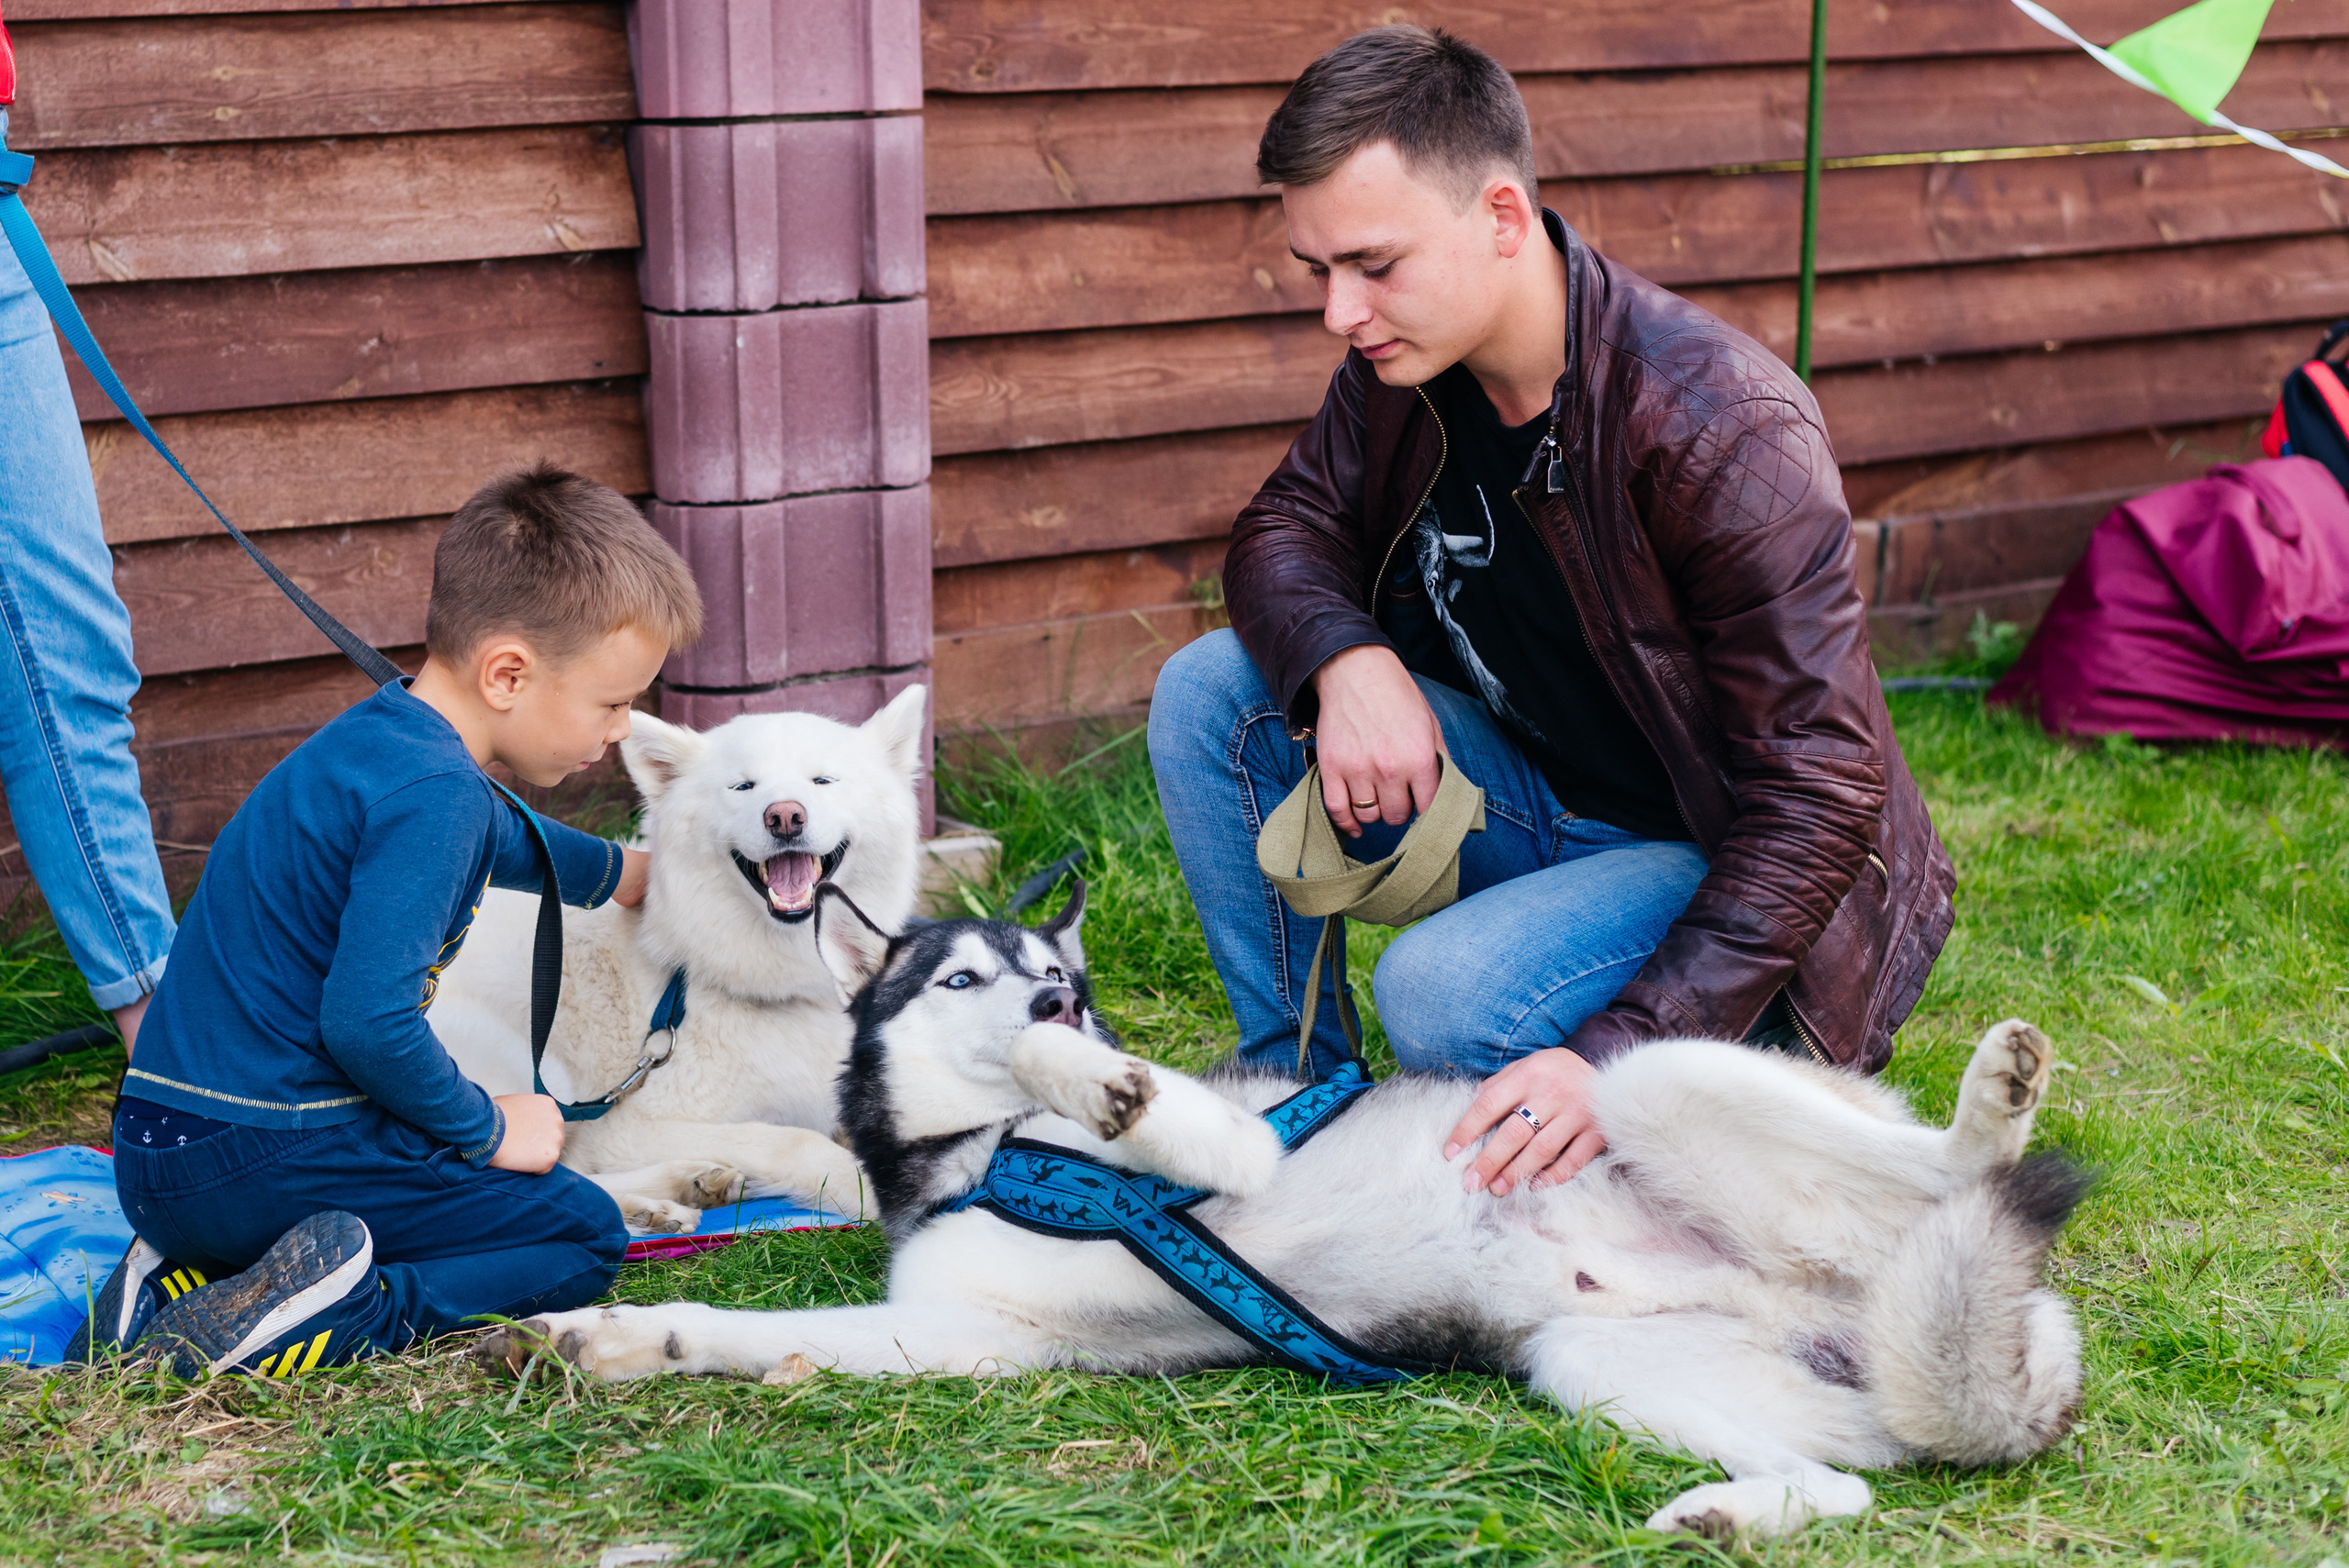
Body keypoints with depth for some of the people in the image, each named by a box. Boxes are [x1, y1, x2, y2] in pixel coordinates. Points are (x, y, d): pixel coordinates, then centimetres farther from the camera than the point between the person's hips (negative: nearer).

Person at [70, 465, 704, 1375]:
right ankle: (319, 1320, -19)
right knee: (583, 1237, 1)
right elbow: (367, 1022, -27)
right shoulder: (433, 795, -19)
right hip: (264, 1155, -9)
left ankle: (178, 1282, 10)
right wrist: (486, 1130, -10)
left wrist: (615, 872, 55)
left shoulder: (381, 739, 13)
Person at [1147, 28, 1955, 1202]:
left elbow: (1819, 792, -30)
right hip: (1534, 802, 7)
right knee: (1210, 694, -9)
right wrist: (1345, 659, -23)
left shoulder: (1724, 432, -29)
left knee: (1446, 998, -33)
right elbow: (1288, 525, 4)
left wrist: (1620, 1061, -39)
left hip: (1719, 857, -7)